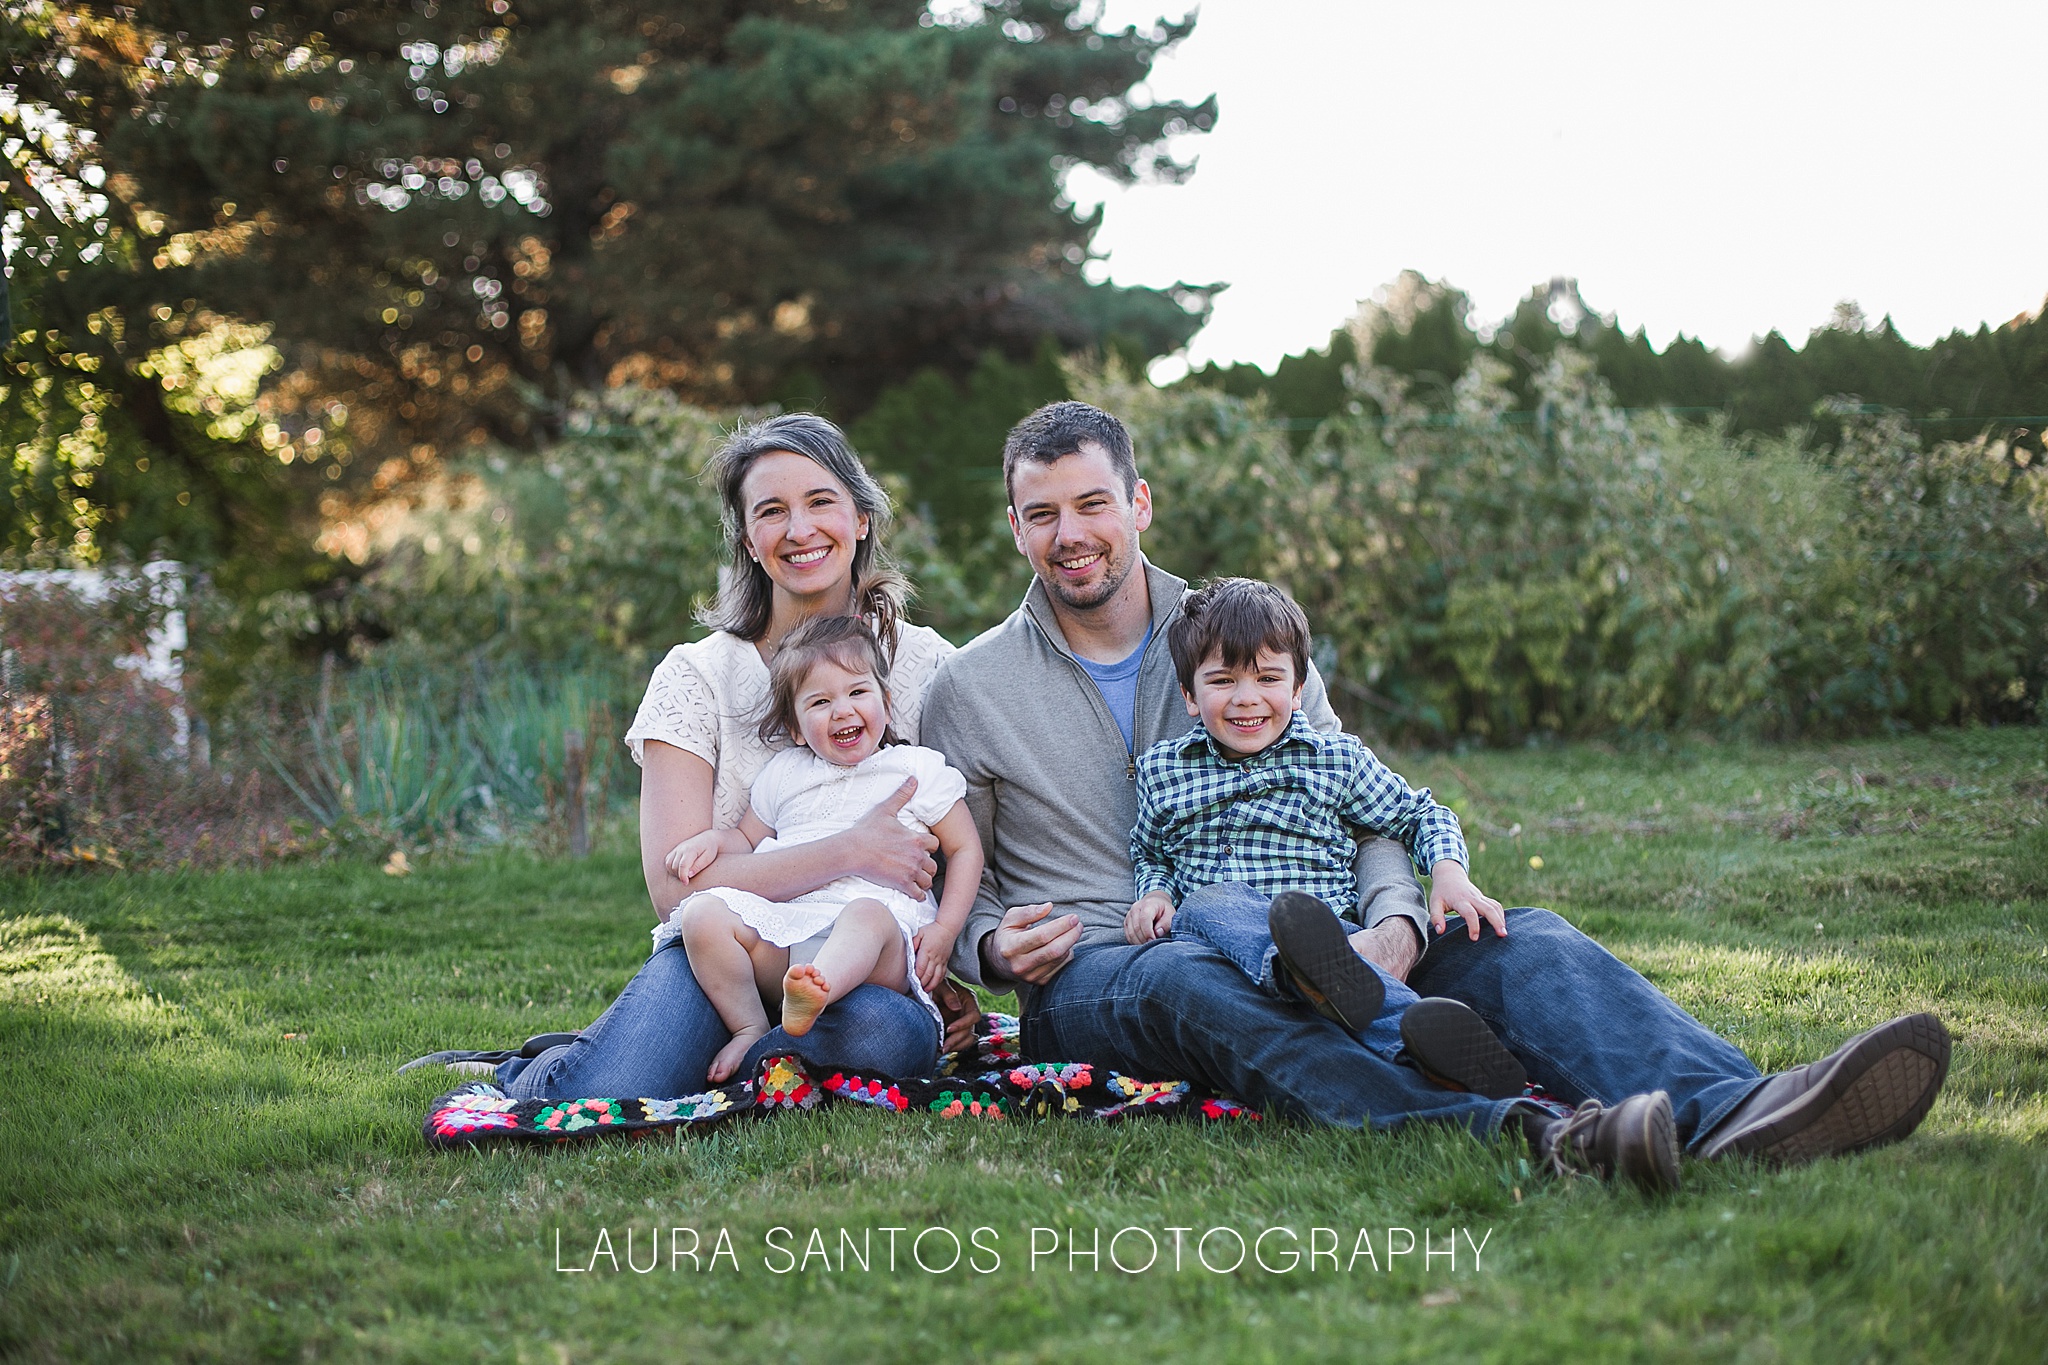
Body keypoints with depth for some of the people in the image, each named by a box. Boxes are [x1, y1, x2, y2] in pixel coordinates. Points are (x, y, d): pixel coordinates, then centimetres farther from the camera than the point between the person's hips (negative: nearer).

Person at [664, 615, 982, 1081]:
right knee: (703, 912, -20)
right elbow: (749, 838, 32)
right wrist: (713, 839, 6)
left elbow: (965, 849, 13)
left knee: (868, 913, -40)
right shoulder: (783, 774, 23)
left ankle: (812, 996, -68)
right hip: (784, 929, 4)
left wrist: (945, 929, -1)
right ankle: (750, 1028, -20)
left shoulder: (918, 769, 13)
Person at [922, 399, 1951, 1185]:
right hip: (1092, 979, -3)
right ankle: (1519, 1135, -63)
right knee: (1190, 985, -40)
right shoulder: (970, 689, 9)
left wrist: (1394, 923, -11)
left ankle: (1723, 1111, -50)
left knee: (1504, 938, -22)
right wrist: (991, 947, -11)